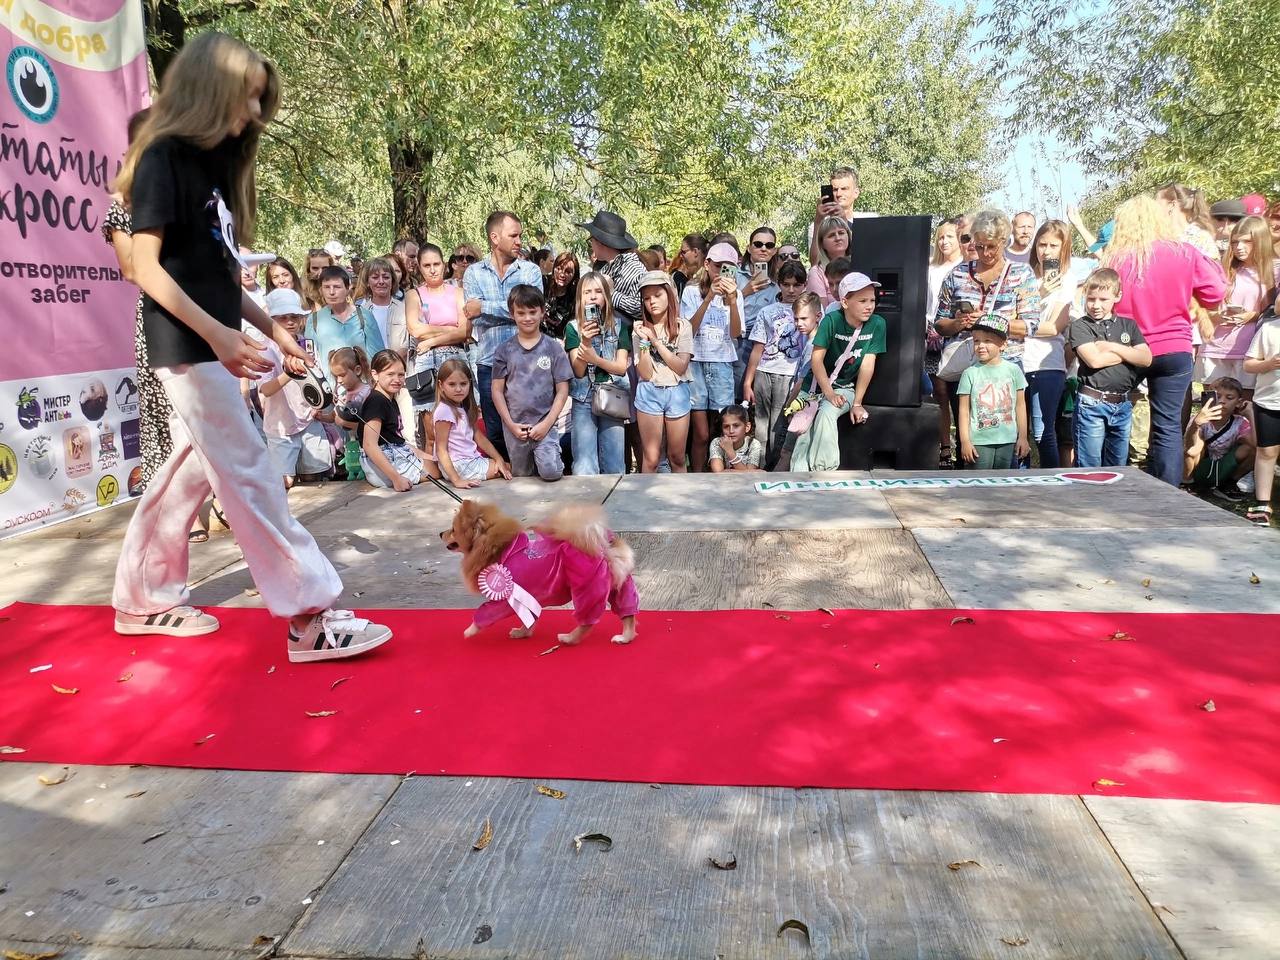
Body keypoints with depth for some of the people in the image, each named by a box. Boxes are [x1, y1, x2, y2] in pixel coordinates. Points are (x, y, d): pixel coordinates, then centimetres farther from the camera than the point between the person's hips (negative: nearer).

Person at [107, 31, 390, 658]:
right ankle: (309, 616, -9)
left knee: (191, 471, 14)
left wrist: (274, 331, 11)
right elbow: (146, 264, -17)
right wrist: (216, 333, -23)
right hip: (188, 348, -9)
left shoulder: (212, 162, 17)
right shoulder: (164, 157, -10)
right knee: (248, 476, -11)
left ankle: (143, 601, 28)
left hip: (211, 348, 9)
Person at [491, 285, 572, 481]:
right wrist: (511, 424, -6)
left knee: (551, 473, -18)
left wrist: (546, 424, -10)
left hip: (545, 424, -2)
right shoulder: (505, 350, 2)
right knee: (521, 476, 13)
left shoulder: (553, 348, -1)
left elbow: (562, 390, -2)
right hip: (514, 426, 2)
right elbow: (497, 390, 3)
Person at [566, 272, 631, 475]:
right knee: (584, 470, -9)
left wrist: (595, 359, -18)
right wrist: (585, 342, -22)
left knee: (614, 468, 3)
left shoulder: (619, 326, 5)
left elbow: (622, 367, -1)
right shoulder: (573, 328, 2)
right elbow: (578, 372, -5)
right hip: (584, 400, -1)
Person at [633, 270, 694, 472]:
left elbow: (681, 367, -9)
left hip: (677, 393, 1)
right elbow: (645, 374, -6)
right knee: (651, 459, 0)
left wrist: (656, 341, -13)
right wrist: (644, 342, -16)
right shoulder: (640, 329, 1)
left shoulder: (682, 326, 1)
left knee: (677, 458, 8)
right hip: (650, 393, 0)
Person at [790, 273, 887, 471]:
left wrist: (857, 403, -11)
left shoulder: (877, 324, -10)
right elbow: (817, 358, -15)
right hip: (819, 385, 0)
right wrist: (829, 393, -23)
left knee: (827, 413, -28)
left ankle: (821, 468, -22)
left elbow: (867, 365, -9)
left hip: (847, 388, 0)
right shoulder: (831, 321, -14)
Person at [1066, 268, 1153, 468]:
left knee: (1117, 468, 13)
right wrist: (1128, 353, -3)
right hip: (1092, 404, -5)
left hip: (1122, 405, 5)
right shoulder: (1079, 326, -2)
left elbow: (1146, 359, 0)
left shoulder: (1128, 325, 11)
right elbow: (1095, 360, -16)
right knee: (1089, 468, -1)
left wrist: (1112, 347, -9)